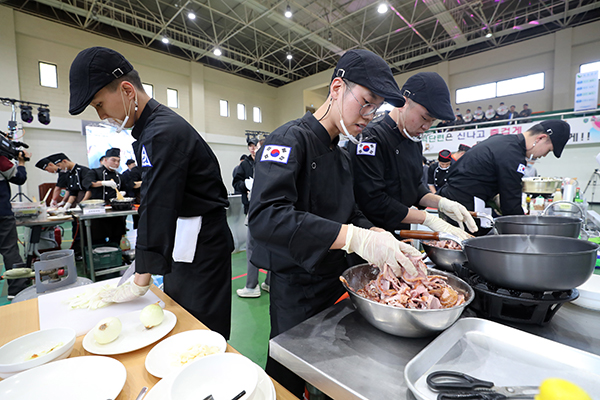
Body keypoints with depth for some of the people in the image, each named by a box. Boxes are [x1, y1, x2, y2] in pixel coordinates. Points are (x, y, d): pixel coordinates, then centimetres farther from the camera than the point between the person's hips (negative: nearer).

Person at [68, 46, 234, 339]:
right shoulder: (151, 126, 13)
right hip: (183, 245, 10)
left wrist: (141, 283, -13)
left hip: (201, 247, -10)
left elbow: (157, 208, -21)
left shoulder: (163, 133, -20)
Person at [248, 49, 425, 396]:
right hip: (297, 288, -7)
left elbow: (351, 215, 10)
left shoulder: (342, 156, 9)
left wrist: (379, 237, -10)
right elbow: (266, 216, -32)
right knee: (289, 380, 13)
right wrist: (355, 238, -35)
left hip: (336, 281, 8)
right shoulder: (290, 140, -18)